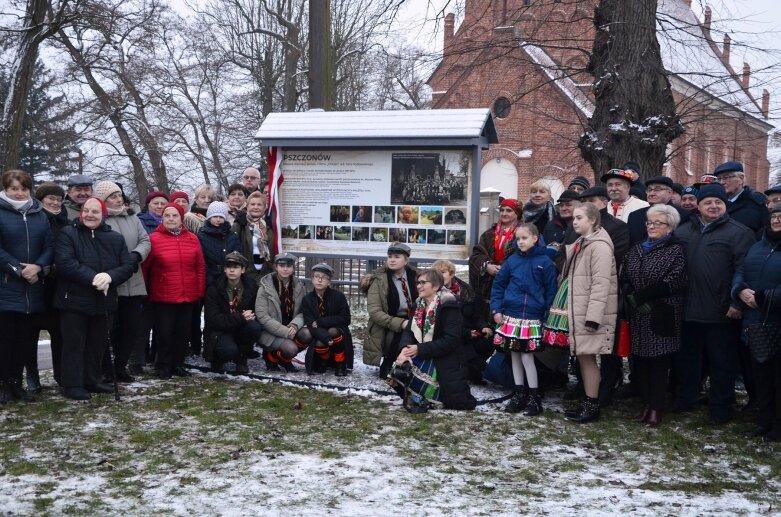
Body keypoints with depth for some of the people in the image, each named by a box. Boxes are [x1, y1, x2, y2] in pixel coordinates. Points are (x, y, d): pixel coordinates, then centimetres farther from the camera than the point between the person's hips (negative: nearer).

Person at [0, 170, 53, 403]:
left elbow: (50, 246, 4)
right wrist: (19, 270, -15)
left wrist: (37, 266, -13)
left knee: (24, 336, 7)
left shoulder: (39, 215, 10)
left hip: (32, 288, 4)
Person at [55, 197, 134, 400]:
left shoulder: (116, 239, 8)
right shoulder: (67, 234, -4)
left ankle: (93, 380, 25)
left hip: (103, 302, 5)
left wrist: (109, 276, -20)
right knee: (74, 344, 0)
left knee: (97, 344, 13)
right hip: (74, 300, -4)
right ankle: (73, 385, 6)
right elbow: (65, 263, -18)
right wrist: (93, 278, -25)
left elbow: (128, 266, 0)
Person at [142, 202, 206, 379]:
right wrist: (145, 291, -2)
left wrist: (200, 291, 7)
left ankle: (177, 364, 22)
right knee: (164, 331, 1)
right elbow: (143, 267, -3)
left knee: (183, 331, 10)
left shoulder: (193, 239, 5)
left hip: (188, 296, 4)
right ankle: (163, 366, 15)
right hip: (163, 297, -4)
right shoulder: (153, 239, -6)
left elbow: (200, 267, 9)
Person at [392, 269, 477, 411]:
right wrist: (405, 348, -21)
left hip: (446, 361, -6)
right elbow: (409, 331, 2)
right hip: (423, 359, 6)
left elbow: (451, 340, -21)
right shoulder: (419, 305, 8)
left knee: (455, 401, -14)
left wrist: (420, 349, -22)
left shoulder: (449, 307, -15)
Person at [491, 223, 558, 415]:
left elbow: (551, 291, -3)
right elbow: (499, 284, 9)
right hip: (511, 316, 4)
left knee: (527, 357, -4)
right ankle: (519, 394, 23)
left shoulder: (545, 262, -6)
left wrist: (547, 318, -7)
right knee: (514, 356, 11)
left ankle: (534, 397, 8)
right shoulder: (512, 260, 3)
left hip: (532, 318, -4)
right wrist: (496, 309, 2)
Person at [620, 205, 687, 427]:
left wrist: (641, 295, -14)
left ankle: (656, 408, 6)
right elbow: (624, 279, 12)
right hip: (638, 316, 5)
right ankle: (646, 403, 17)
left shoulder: (675, 250, -3)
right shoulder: (636, 250, 15)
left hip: (662, 316, -5)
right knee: (640, 360, 6)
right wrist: (630, 298, -8)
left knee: (659, 361, -1)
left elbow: (675, 282, -15)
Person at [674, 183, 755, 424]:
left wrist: (737, 303, -16)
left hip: (721, 313, -4)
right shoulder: (683, 231, 12)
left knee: (722, 362, 5)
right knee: (685, 358, 15)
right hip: (688, 310, 5)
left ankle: (720, 409, 16)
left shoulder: (739, 232, -3)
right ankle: (684, 401, 29)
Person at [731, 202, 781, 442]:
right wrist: (740, 291, -8)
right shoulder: (757, 247, 15)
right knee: (760, 375, 15)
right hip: (755, 324, 6)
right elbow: (739, 273, 12)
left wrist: (761, 298, -21)